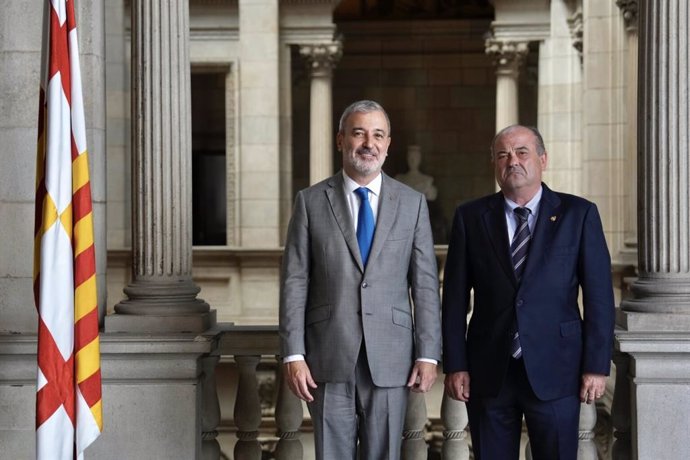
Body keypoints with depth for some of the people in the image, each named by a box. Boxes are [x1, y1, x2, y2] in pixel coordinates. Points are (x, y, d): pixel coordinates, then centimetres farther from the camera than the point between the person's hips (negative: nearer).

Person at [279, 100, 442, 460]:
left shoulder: (412, 203, 6)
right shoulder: (311, 201, 3)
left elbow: (425, 284, 4)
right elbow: (294, 282, 0)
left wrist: (428, 354, -3)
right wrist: (293, 355, -7)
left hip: (390, 359, 1)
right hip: (329, 359, -1)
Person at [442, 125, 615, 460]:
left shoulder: (579, 214, 2)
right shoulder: (470, 217, 5)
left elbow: (599, 294, 0)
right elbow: (455, 297, 5)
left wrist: (597, 365, -5)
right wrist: (455, 365, 0)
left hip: (555, 371, -1)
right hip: (488, 374, 1)